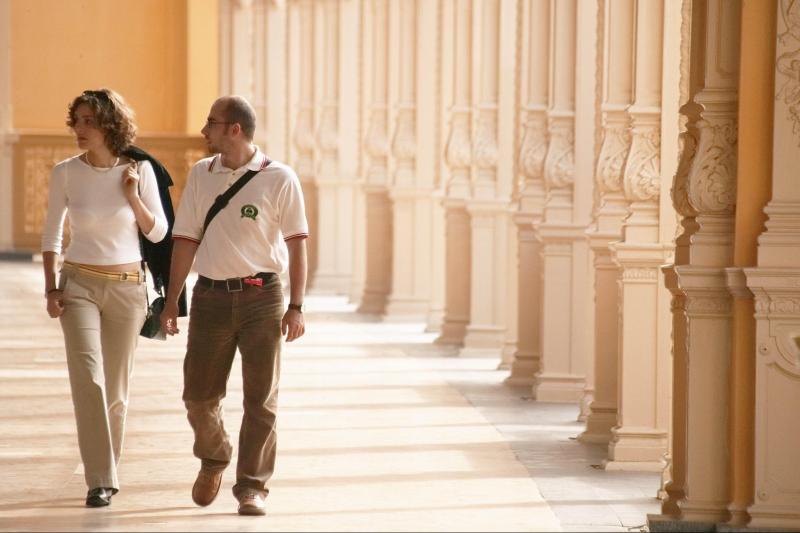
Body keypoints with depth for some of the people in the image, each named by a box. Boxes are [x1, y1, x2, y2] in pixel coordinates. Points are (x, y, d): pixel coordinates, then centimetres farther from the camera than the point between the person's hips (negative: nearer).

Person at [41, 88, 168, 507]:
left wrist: (133, 198, -13)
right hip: (79, 284, -1)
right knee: (88, 379, -16)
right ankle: (100, 480, -16)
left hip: (127, 287, 1)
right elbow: (51, 233, 7)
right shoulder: (66, 173, -3)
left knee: (115, 386, 6)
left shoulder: (139, 171, -4)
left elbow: (158, 233, 2)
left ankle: (108, 470, 24)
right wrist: (51, 288, -2)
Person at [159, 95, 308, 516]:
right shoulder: (200, 175, 7)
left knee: (260, 398, 0)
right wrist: (171, 301, 5)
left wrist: (296, 307, -9)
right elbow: (185, 240, 8)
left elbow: (296, 244, -3)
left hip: (261, 296, -3)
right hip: (210, 296, 3)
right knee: (199, 394, 4)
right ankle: (212, 460, 32)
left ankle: (252, 486, 8)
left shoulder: (279, 178, -4)